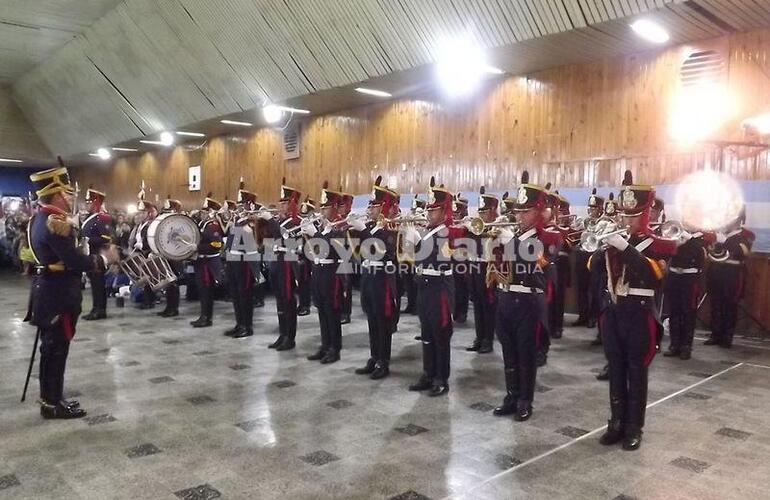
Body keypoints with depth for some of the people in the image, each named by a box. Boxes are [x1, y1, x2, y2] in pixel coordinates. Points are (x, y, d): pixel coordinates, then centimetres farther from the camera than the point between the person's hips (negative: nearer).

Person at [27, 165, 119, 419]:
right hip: (58, 295, -10)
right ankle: (52, 404, 11)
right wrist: (104, 259, -12)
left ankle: (51, 398, 29)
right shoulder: (56, 222, -22)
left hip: (47, 291, 10)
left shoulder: (39, 218, 11)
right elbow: (74, 261, -25)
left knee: (51, 348, 17)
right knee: (56, 350, 0)